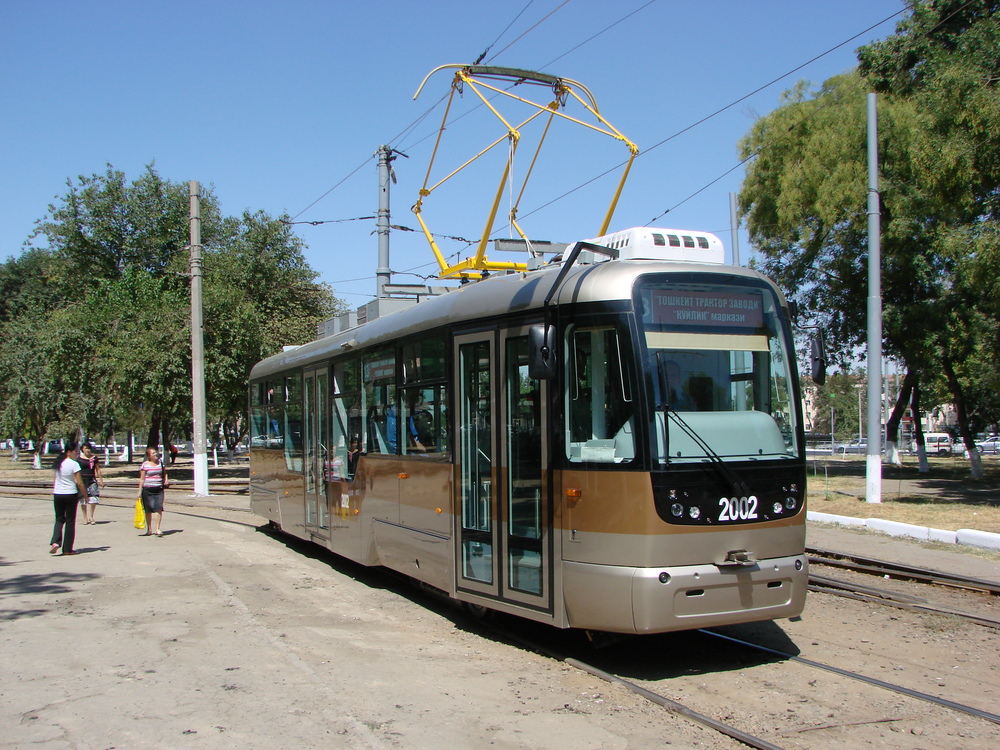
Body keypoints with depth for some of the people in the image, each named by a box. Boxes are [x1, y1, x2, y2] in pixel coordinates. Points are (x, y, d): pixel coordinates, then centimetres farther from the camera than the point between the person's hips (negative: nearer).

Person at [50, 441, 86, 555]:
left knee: (59, 519, 16)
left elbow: (55, 480, 11)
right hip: (70, 494, -5)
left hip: (57, 494, 5)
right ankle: (67, 549, 8)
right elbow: (79, 482, -13)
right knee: (70, 521, 5)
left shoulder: (58, 463, 6)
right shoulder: (74, 464, -12)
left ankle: (55, 542, -7)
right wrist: (85, 495, -3)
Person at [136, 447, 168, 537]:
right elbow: (142, 479, -1)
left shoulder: (160, 462, 8)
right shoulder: (145, 465, -2)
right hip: (147, 489, -2)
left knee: (159, 508, -11)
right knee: (148, 510, 7)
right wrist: (140, 492, -4)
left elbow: (165, 473, 24)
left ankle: (157, 529, -9)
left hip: (159, 489, 2)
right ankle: (149, 529, 21)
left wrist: (165, 480, 4)